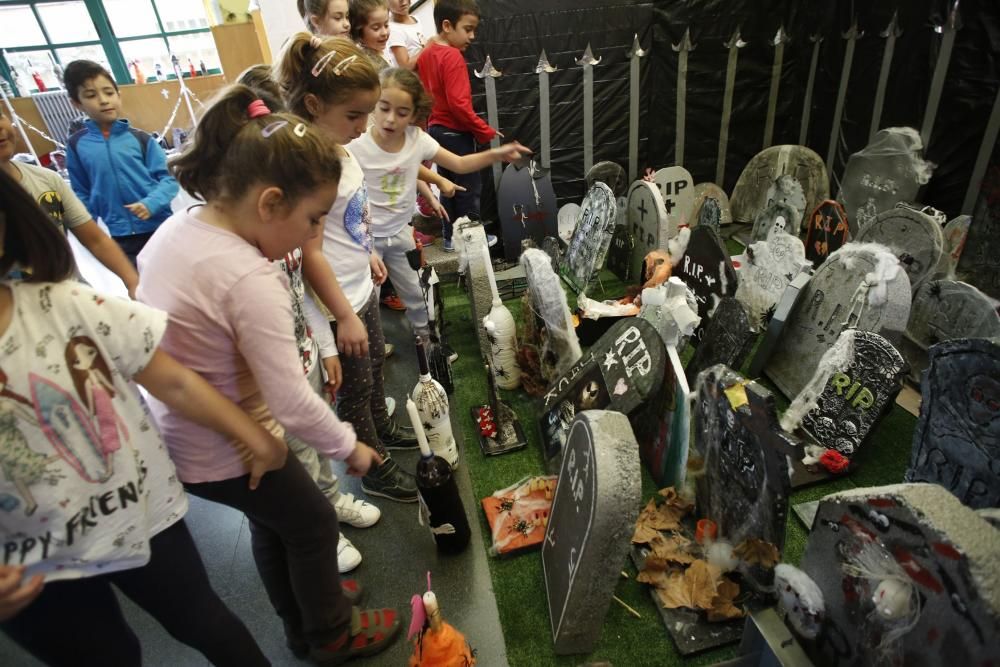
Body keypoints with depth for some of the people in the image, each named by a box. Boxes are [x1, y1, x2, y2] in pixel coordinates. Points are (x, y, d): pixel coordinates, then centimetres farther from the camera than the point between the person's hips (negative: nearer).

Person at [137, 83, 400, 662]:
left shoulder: (175, 228, -5)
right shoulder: (251, 280, -32)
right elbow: (292, 402, -30)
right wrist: (350, 447, -12)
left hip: (171, 434, 8)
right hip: (226, 452, -8)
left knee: (272, 520, 27)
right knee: (313, 524, 16)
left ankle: (303, 619, 52)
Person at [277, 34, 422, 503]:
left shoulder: (338, 145, 0)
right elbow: (310, 254, -26)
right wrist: (345, 316, -21)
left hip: (362, 286, 9)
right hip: (339, 302, -9)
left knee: (374, 363, 27)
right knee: (355, 387, 10)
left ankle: (382, 428, 52)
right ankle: (377, 470, 31)